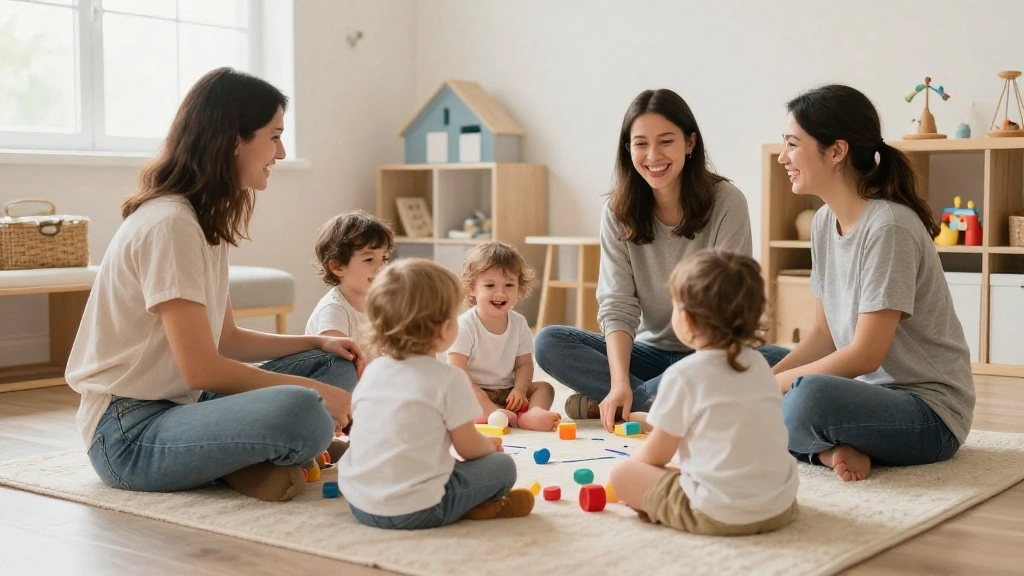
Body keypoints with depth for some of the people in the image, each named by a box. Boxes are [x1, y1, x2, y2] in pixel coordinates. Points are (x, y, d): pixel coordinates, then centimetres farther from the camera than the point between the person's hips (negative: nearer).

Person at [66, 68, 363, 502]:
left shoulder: (207, 220, 13)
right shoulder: (169, 223, -18)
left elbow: (226, 340, 16)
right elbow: (201, 369, -20)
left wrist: (319, 344, 6)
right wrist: (311, 390, -14)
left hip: (179, 406, 11)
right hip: (129, 434, -11)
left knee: (334, 366, 5)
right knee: (301, 412, -35)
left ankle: (251, 462, -12)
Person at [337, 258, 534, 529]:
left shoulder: (372, 372, 8)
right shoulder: (449, 379, -10)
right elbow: (469, 448, -4)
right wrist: (491, 445, 20)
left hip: (358, 502, 6)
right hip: (414, 510, -6)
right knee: (502, 465, 8)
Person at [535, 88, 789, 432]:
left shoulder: (727, 203, -13)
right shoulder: (618, 212, -4)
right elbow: (617, 306, -11)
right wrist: (619, 383, -28)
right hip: (650, 352, 2)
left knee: (784, 363, -33)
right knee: (549, 342, -17)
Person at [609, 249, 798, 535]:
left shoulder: (683, 375, -10)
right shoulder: (759, 364, 10)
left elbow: (656, 455, -1)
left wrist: (632, 463, 22)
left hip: (716, 514, -6)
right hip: (780, 507, 6)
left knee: (622, 474, 5)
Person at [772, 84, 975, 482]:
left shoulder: (888, 227, -21)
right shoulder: (825, 221, 6)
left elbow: (865, 355, -21)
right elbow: (823, 334, 9)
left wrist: (773, 385, -15)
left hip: (929, 412, -8)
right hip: (868, 393, 8)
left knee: (808, 396, -37)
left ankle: (828, 449, -9)